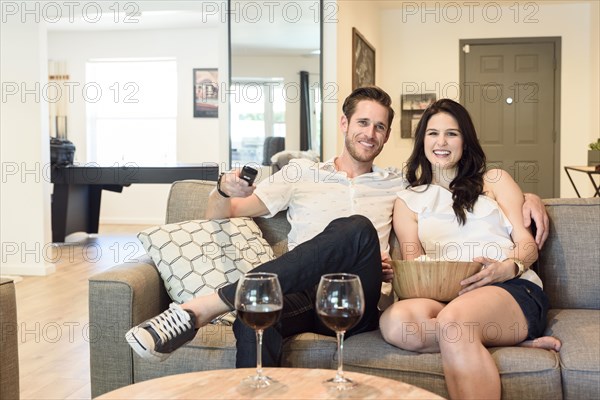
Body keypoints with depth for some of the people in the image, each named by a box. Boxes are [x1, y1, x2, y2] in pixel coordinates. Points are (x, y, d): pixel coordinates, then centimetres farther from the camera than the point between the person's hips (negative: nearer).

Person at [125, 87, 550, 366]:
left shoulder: (399, 184, 24)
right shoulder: (301, 173, 22)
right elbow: (220, 215, 20)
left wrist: (527, 196, 9)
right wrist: (226, 190, -3)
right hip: (303, 299, 0)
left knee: (356, 229, -35)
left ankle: (201, 309, -37)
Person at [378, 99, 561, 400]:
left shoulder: (494, 181, 20)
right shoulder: (408, 201, 24)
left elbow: (527, 244, 11)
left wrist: (509, 267, -14)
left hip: (513, 289, -2)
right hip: (443, 298, 3)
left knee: (453, 319, -39)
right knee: (394, 320, -34)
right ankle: (519, 341, -27)